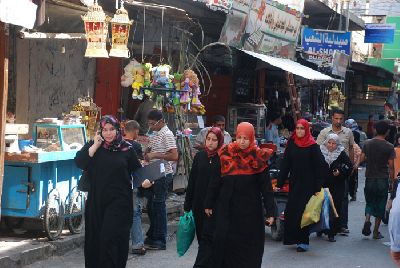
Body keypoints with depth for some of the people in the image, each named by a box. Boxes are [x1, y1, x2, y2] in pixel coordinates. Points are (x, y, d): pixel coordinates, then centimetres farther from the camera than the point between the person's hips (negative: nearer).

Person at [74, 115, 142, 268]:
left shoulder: (127, 149, 1)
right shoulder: (93, 145, 4)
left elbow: (137, 169, 10)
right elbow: (79, 163, -10)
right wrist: (95, 146, -14)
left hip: (119, 202, -2)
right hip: (96, 201, 3)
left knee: (110, 239, -10)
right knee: (95, 239, 9)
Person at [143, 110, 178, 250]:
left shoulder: (167, 135, -13)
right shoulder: (154, 135, 15)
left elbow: (174, 156, -21)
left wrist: (155, 155, -21)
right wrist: (148, 154, 7)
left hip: (163, 174, -9)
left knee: (159, 205, -4)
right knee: (150, 205, 15)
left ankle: (160, 241, 2)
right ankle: (152, 235, 27)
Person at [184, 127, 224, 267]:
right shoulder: (199, 156, 7)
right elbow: (192, 181, 11)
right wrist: (187, 205, 10)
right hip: (199, 204, 5)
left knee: (207, 238, -7)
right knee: (201, 237, 9)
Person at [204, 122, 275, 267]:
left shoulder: (258, 158, -4)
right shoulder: (226, 154, -1)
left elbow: (266, 186, -4)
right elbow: (215, 182, 5)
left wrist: (270, 211, -8)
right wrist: (209, 204, 6)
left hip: (250, 209, -1)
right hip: (227, 208, 1)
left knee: (249, 244, 4)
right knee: (223, 240, -2)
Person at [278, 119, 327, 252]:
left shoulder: (313, 146, -6)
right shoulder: (291, 143, 5)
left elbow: (320, 167, -7)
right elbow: (285, 164, 6)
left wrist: (318, 187, -12)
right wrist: (279, 183, 2)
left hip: (308, 184, -4)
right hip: (294, 183, 4)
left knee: (303, 212, -4)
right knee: (291, 212, 2)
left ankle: (303, 241, 2)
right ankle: (293, 238, 15)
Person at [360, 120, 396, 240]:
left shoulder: (368, 144, -2)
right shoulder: (389, 147, -8)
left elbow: (362, 159, -3)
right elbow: (391, 166, -7)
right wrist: (392, 180, 2)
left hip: (370, 179, 2)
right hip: (383, 179, -2)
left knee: (370, 203, 18)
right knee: (380, 205, 8)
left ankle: (367, 219, -10)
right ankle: (376, 232, 9)